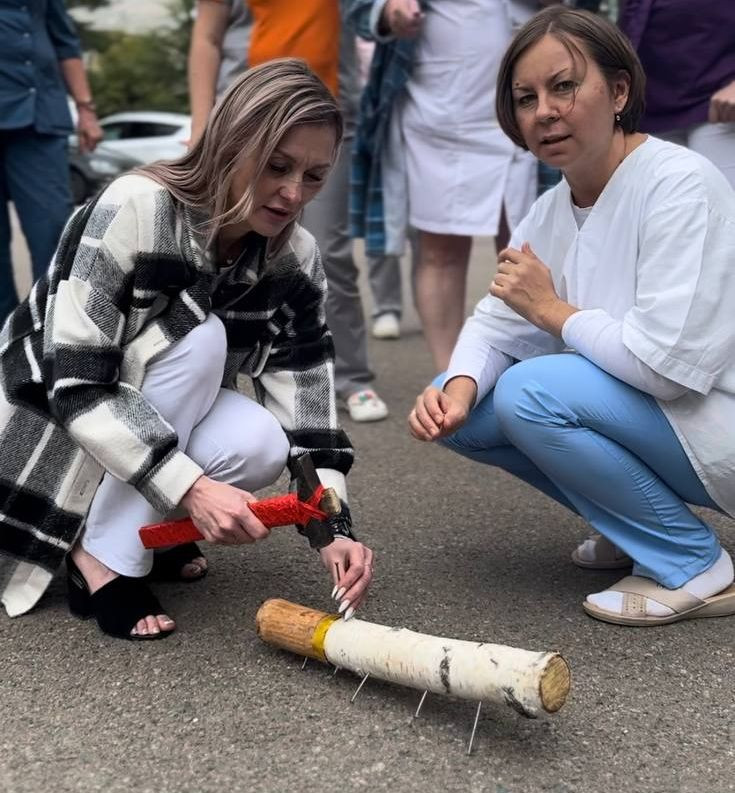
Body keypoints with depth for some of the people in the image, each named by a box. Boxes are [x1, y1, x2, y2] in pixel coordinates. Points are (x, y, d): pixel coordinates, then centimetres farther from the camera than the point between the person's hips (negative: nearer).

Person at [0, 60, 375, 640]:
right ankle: (103, 560, -22)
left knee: (260, 446, -27)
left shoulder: (296, 261, -12)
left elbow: (305, 413, -13)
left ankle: (144, 528, 1)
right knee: (197, 336, -30)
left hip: (155, 414, 5)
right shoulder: (134, 208, -29)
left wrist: (333, 529, -28)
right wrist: (190, 487, -41)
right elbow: (74, 386, -33)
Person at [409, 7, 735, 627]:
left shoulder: (680, 185, -22)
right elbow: (497, 322, 4)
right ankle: (632, 526, 11)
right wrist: (459, 389, -18)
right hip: (626, 408, 8)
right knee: (453, 407, -1)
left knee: (531, 392, -28)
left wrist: (552, 308, -16)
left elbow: (667, 359, -30)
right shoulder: (551, 210, 3)